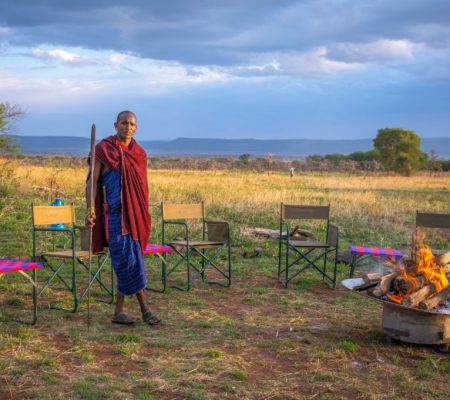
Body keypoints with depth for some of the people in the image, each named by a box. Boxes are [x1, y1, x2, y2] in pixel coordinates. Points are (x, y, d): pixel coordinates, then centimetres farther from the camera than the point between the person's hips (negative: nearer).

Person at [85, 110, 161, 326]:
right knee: (130, 260, -5)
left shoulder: (139, 154, 12)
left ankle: (119, 311, 15)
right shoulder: (103, 150, -3)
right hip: (114, 213, -5)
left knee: (125, 261, 7)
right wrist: (90, 210, -17)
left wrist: (144, 215, 17)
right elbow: (92, 181, -6)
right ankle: (144, 308, 5)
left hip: (134, 213, 5)